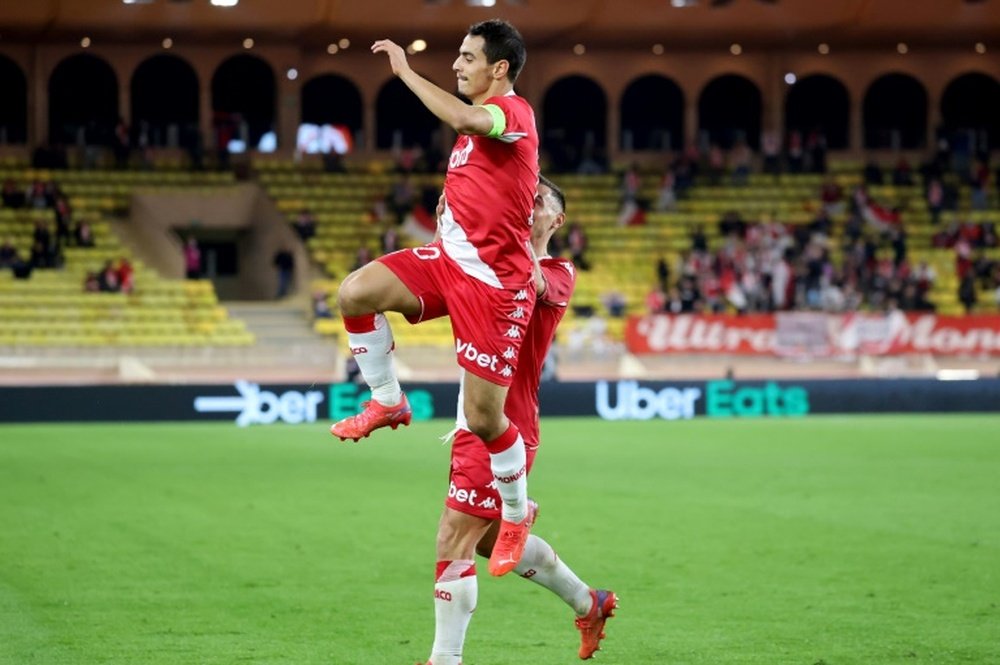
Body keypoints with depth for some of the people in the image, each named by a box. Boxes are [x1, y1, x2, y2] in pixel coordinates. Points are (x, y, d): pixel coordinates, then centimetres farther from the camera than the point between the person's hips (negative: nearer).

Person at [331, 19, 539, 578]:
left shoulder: (515, 111, -15)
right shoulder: (481, 119, 16)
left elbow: (466, 119, -38)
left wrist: (406, 71, -30)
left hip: (493, 280, -8)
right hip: (448, 260, 8)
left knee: (484, 416, -5)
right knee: (355, 292, -16)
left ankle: (517, 513, 18)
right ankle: (388, 402, 4)